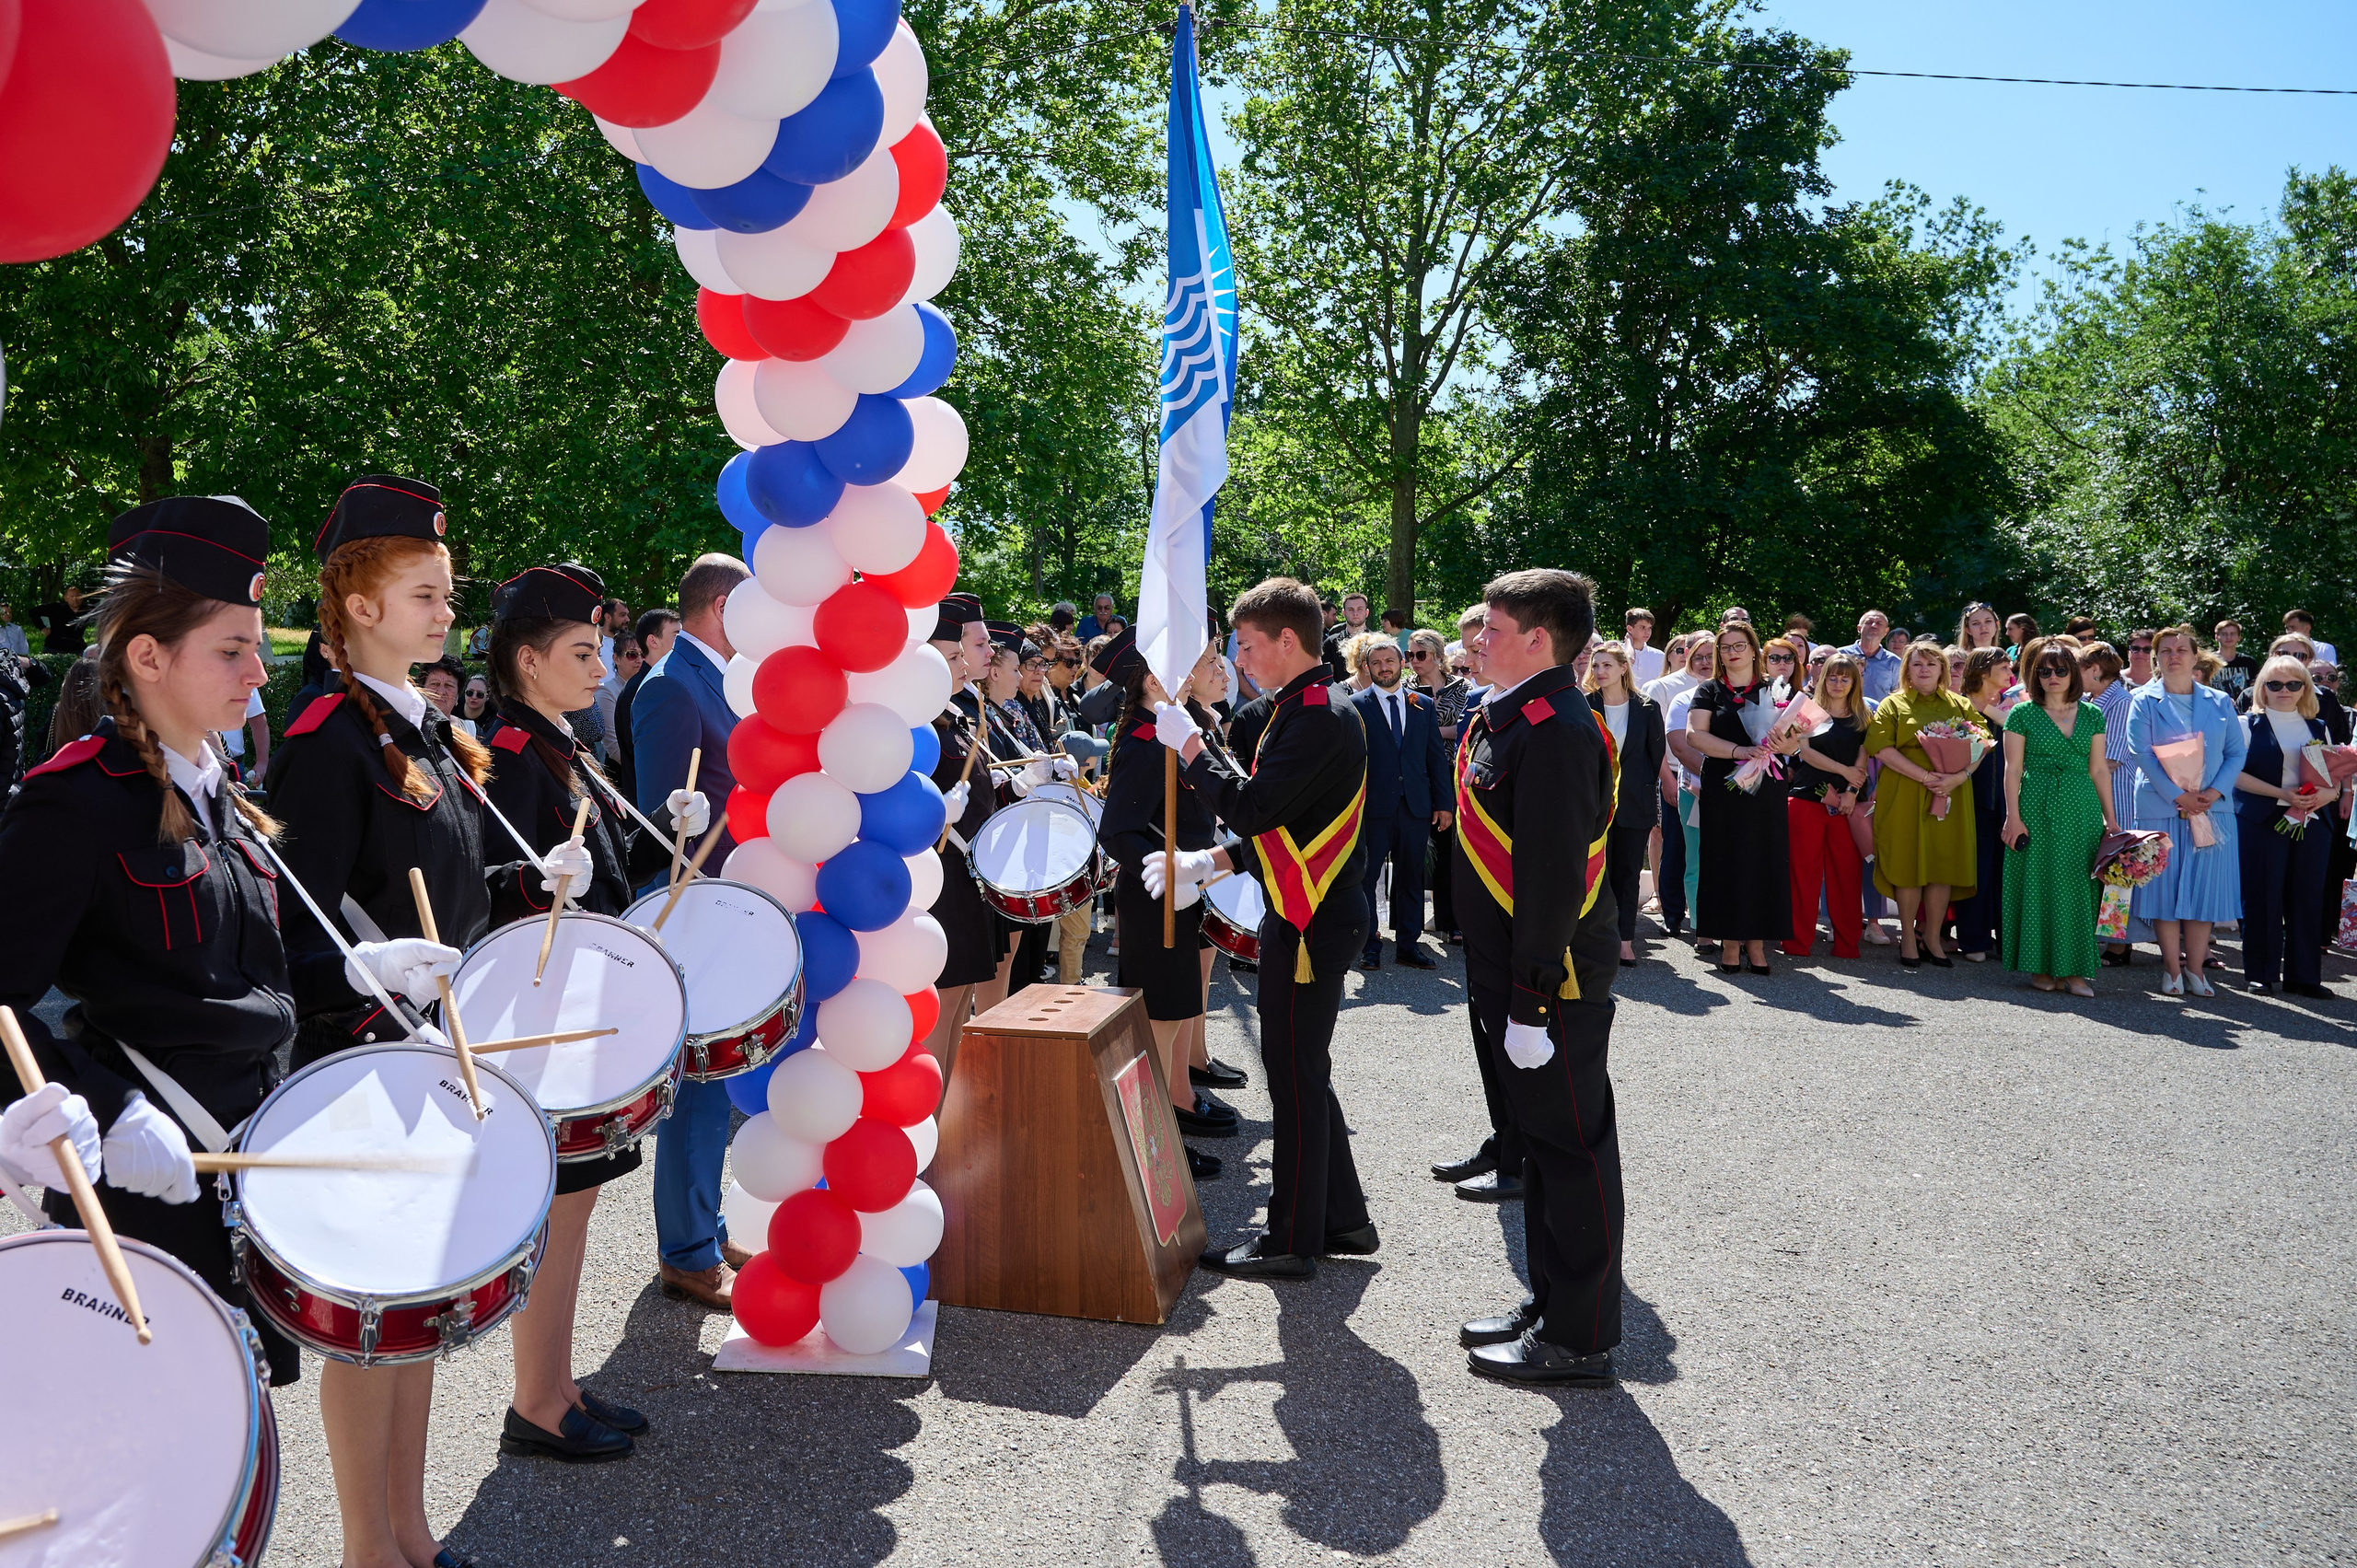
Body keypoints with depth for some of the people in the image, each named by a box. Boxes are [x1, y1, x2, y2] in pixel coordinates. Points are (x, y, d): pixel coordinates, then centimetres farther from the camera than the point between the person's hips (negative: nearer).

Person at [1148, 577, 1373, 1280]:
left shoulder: (1320, 717, -20)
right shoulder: (1309, 709, 12)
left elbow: (1252, 808, -26)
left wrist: (1190, 745, -16)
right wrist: (1208, 862, 10)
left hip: (1310, 925, -10)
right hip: (1308, 915, 10)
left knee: (1296, 1079, 0)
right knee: (1304, 1073, 18)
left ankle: (1292, 1241, 13)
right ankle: (1342, 1217, 30)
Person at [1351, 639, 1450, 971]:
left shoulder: (1424, 704, 9)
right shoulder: (1355, 706, -1)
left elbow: (1437, 756, 10)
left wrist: (1442, 803, 6)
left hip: (1415, 804, 3)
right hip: (1373, 806, -3)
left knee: (1411, 877, 9)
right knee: (1366, 877, 3)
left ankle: (1408, 944, 19)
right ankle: (1369, 944, 14)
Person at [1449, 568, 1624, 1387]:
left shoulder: (1556, 730, -20)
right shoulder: (1508, 719, 11)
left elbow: (1553, 877, -24)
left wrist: (1531, 1004, -23)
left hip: (1555, 983, -10)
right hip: (1517, 975, 10)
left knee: (1573, 1146, 2)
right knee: (1544, 1140, 18)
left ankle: (1580, 1341, 14)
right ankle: (1550, 1301, 33)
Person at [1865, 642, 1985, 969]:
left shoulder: (1960, 705, 15)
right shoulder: (1894, 704, 7)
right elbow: (1880, 746, -7)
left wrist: (1960, 776, -13)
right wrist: (1923, 775, -17)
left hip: (1950, 797, 2)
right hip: (1905, 795, -2)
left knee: (1945, 865, 1)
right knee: (1908, 863, -2)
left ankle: (1932, 936, 13)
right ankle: (1908, 936, 9)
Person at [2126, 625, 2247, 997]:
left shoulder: (2220, 702, 12)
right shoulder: (2144, 701, 4)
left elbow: (2236, 753, 6)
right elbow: (2142, 753, -6)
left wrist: (2213, 792, -10)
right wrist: (2179, 796, -15)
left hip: (2211, 809, 2)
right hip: (2160, 808, -2)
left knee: (2204, 888, 2)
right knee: (2164, 887, -2)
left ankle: (2195, 969, 9)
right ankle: (2172, 969, 7)